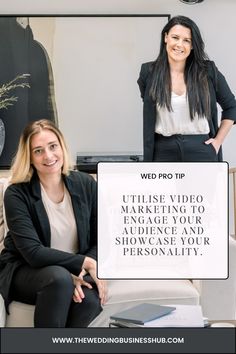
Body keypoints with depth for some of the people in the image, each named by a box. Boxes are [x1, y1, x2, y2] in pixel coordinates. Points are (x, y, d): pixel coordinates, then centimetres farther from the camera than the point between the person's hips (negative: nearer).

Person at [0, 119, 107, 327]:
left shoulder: (86, 184, -3)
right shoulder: (17, 194, -13)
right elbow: (33, 252, -20)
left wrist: (80, 273, -18)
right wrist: (85, 263, -23)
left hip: (76, 270, 3)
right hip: (23, 271, -3)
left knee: (91, 299, -30)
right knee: (59, 277, -36)